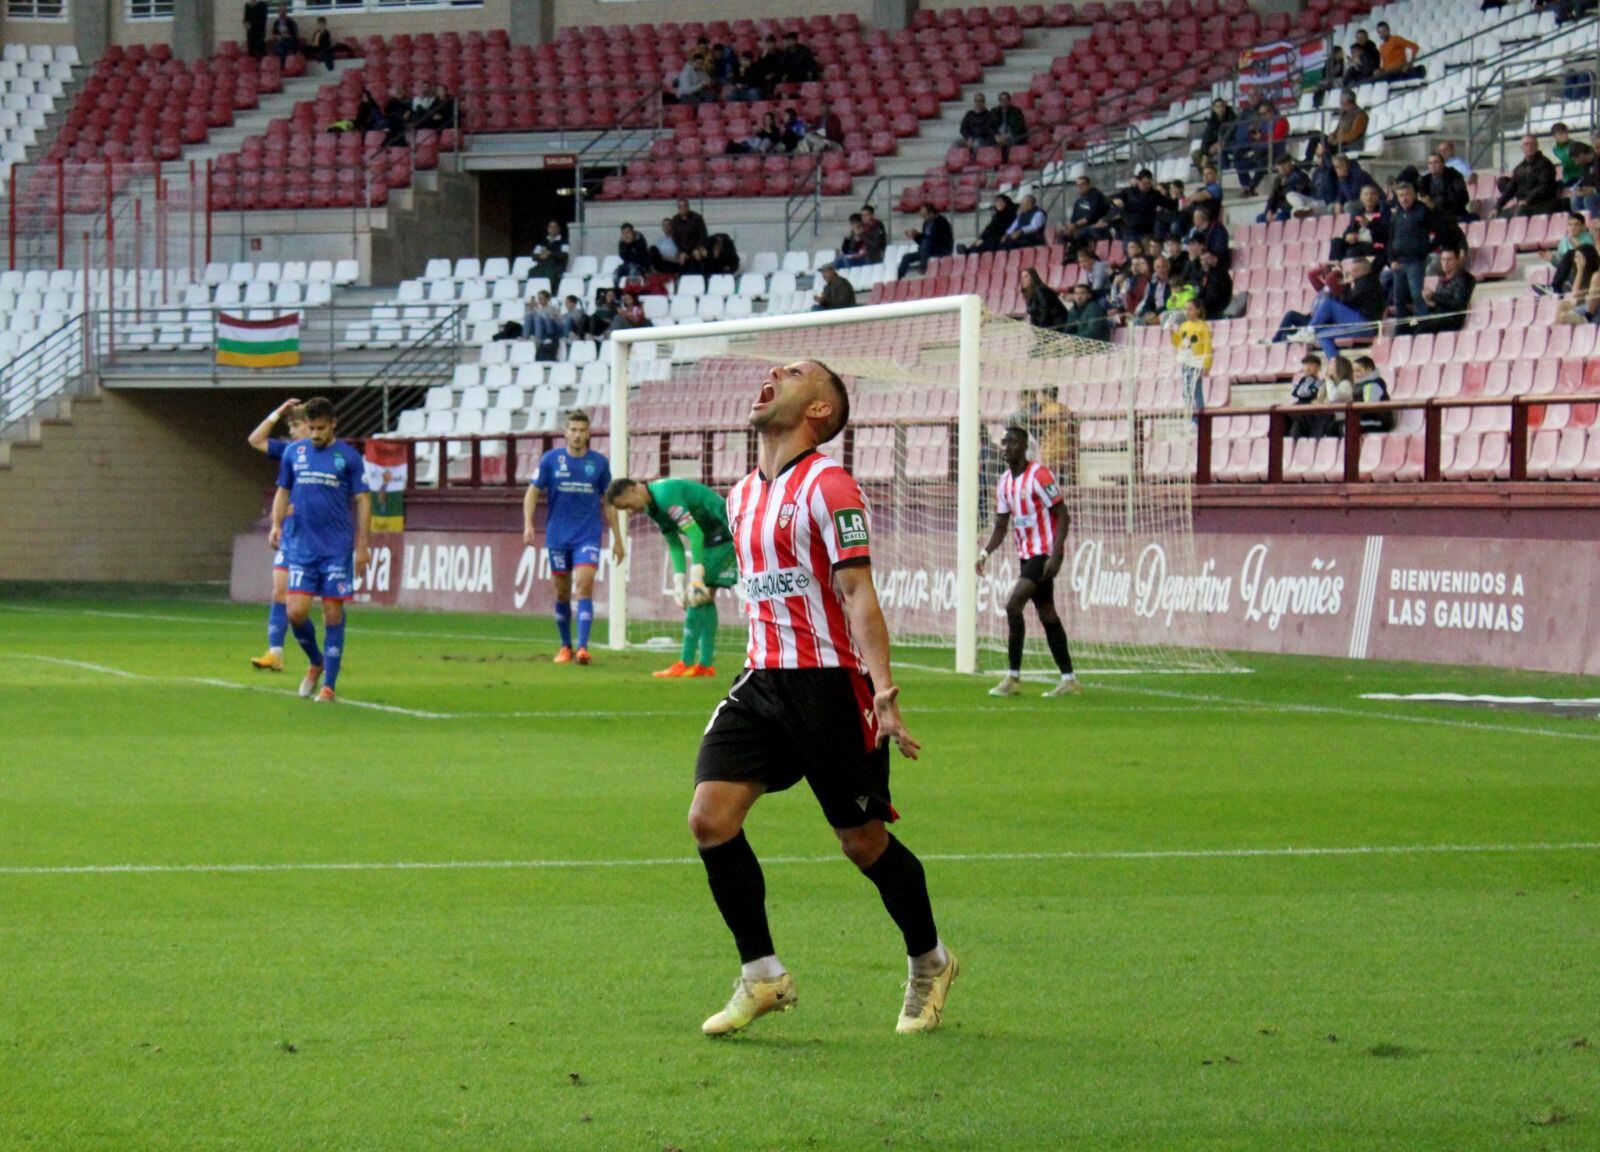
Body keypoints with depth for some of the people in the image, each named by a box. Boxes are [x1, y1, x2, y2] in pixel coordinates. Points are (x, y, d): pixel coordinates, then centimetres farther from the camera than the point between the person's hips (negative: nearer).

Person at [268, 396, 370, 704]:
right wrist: (276, 525, 1)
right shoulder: (293, 452, 8)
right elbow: (282, 492, 17)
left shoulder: (349, 457, 1)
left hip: (337, 548, -2)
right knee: (296, 612, -7)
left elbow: (362, 501, 2)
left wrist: (362, 544, -4)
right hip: (300, 546, 2)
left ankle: (328, 685, 4)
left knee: (333, 614, -2)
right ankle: (316, 663, 21)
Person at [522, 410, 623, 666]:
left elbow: (607, 503, 12)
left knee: (584, 587, -15)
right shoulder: (550, 460, 1)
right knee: (562, 593, 7)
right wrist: (528, 524, -12)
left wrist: (617, 539, 10)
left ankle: (582, 647, -20)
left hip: (588, 537, -1)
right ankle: (566, 647, 21)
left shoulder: (599, 463, 4)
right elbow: (532, 493, 3)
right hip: (558, 537, 1)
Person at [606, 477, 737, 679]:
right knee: (706, 596, 10)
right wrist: (679, 580, -1)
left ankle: (686, 664, -11)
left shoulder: (666, 495, -25)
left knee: (698, 596, -11)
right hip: (711, 538, 10)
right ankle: (706, 665, 11)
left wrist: (697, 577, -26)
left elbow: (695, 535, -27)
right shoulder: (652, 507, 7)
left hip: (723, 533, -10)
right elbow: (674, 544, 10)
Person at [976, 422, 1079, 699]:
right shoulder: (1005, 482, 10)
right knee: (1047, 615, 10)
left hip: (1045, 552, -9)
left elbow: (1063, 516, -15)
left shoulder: (1038, 475, -14)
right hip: (1026, 554, 9)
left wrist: (1055, 556, -22)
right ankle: (1068, 680, 14)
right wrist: (986, 552, -2)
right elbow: (1001, 525, 15)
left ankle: (1013, 677, -14)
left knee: (1013, 605, -18)